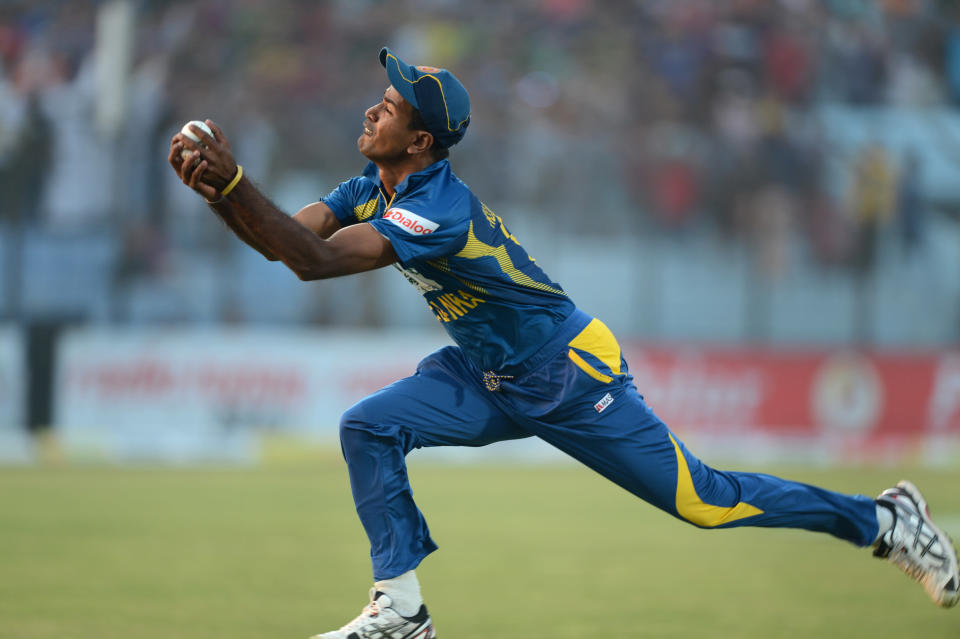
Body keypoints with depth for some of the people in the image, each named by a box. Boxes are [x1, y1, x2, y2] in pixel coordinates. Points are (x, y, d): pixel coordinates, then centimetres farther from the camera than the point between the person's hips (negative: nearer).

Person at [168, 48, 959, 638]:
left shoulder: (438, 208, -31)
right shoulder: (374, 189, -3)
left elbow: (313, 260, -38)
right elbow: (279, 239, -4)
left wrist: (234, 178, -40)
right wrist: (218, 189, -21)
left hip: (573, 377, -8)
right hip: (488, 376, 8)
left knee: (702, 500, -4)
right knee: (369, 428, -9)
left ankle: (882, 519, 13)